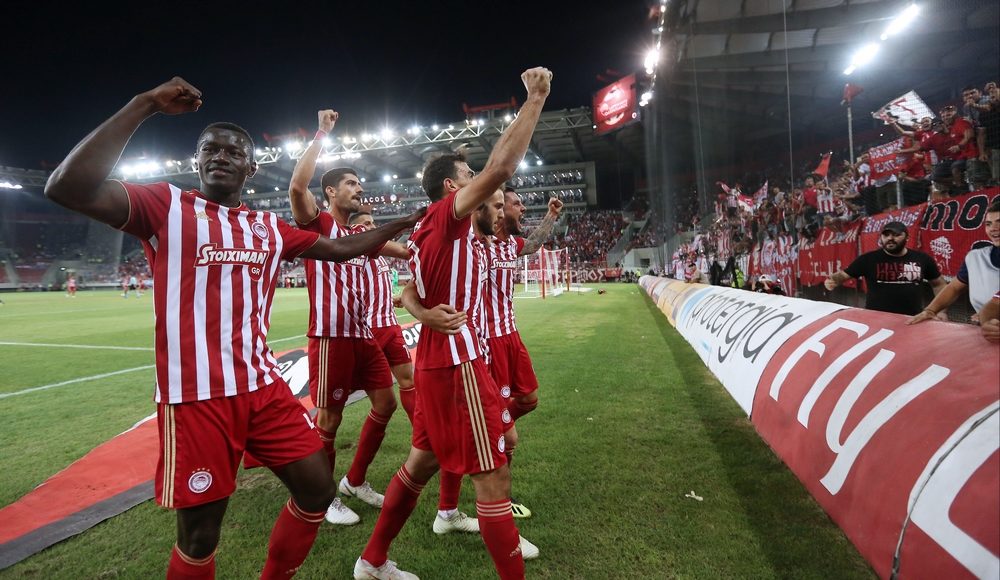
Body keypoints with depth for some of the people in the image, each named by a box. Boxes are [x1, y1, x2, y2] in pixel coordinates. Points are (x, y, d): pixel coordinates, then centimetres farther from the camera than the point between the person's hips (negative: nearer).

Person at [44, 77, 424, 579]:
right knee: (199, 536, 7)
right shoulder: (166, 206, -2)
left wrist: (402, 223, 19)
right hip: (195, 397, -5)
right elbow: (67, 189, -19)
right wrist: (145, 104, -17)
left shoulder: (269, 227, 13)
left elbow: (340, 249, 21)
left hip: (263, 387, 5)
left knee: (317, 490, 10)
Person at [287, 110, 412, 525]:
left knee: (385, 403, 12)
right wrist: (321, 135, -17)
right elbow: (297, 186, -24)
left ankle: (355, 481, 30)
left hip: (363, 334, 8)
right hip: (331, 336, -8)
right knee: (329, 419, 2)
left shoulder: (362, 234, 17)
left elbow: (406, 251, 26)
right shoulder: (318, 223, -4)